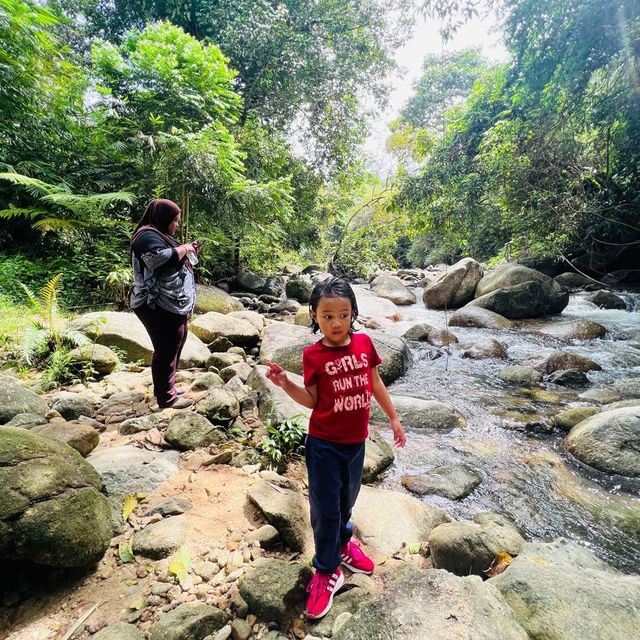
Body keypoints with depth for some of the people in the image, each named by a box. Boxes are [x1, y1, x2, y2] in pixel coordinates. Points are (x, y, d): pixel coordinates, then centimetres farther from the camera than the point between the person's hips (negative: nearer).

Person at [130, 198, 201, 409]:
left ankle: (165, 388, 32)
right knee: (167, 349, -5)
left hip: (169, 305, 11)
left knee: (173, 347, 19)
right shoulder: (148, 236, -14)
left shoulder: (157, 235, 21)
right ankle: (166, 398, 5)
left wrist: (188, 252, 16)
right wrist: (184, 249, -16)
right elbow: (161, 258, -32)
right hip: (159, 307, -11)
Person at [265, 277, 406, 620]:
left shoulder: (364, 343, -7)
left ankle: (342, 543, 51)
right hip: (324, 444, -3)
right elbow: (312, 401, -9)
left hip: (356, 441, 4)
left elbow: (376, 383, 5)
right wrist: (286, 384, -26)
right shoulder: (314, 355, -15)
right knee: (325, 508, 9)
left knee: (347, 500, 24)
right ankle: (327, 572, 31)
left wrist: (394, 418, 10)